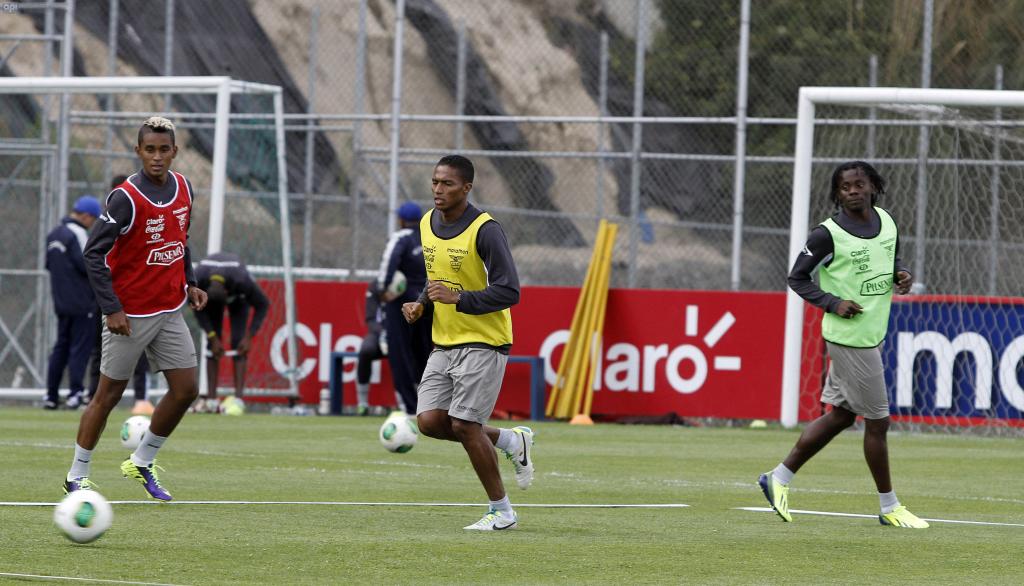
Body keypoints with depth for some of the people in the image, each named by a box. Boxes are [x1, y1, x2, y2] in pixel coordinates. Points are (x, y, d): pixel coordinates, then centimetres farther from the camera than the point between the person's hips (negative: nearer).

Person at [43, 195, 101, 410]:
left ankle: (51, 395, 10)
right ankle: (75, 394, -11)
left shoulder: (53, 234, 14)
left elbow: (49, 264, 19)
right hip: (82, 302, -8)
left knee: (61, 347, 12)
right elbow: (87, 265, -19)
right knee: (81, 347, -5)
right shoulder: (76, 233, -13)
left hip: (61, 301, 8)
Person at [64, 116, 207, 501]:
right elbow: (94, 253, -17)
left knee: (185, 390, 2)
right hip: (130, 316, -6)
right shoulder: (126, 198, -18)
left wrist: (189, 284, 9)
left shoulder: (183, 189, 3)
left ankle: (142, 463, 19)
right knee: (109, 394, 1)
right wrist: (111, 308, -20)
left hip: (170, 311, 6)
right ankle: (77, 476, 12)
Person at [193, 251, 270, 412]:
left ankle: (238, 398, -21)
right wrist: (213, 337, -23)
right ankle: (211, 399, -10)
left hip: (238, 297, -2)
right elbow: (198, 309, -18)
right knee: (212, 345, -10)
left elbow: (262, 305, -27)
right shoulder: (197, 280, -39)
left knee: (238, 342, -17)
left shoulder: (241, 280, -44)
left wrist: (249, 337, -30)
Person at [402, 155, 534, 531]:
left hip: (483, 342, -7)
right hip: (443, 342, 7)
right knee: (430, 421, -4)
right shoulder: (428, 224, 7)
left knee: (463, 426, -11)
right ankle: (512, 441, 19)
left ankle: (501, 511, 5)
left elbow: (509, 292, -19)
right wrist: (421, 304, 4)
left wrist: (458, 299, -27)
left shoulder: (485, 230, -16)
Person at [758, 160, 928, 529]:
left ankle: (779, 477, 24)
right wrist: (832, 303, -18)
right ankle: (889, 508, 10)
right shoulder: (828, 235, -14)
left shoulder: (886, 222, 6)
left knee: (841, 415, 14)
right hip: (850, 338, -8)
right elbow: (797, 278, -5)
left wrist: (901, 275, -1)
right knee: (877, 421, -2)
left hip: (872, 336, 8)